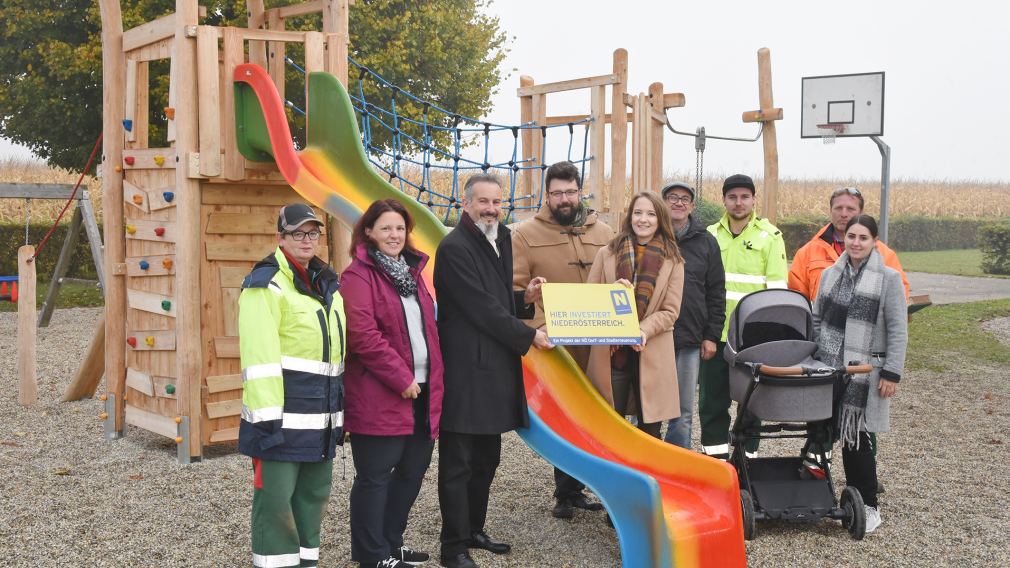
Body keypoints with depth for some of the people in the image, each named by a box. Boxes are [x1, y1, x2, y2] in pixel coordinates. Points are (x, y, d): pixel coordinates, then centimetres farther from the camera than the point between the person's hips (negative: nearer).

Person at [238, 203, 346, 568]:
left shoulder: (328, 284, 16)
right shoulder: (266, 283, -9)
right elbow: (259, 357, -18)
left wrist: (341, 412, 20)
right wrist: (266, 416, -23)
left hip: (321, 416, 8)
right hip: (282, 415, -8)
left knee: (314, 494, 16)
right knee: (276, 497, -2)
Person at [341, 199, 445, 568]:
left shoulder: (411, 270, 15)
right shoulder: (359, 275, -10)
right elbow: (363, 336, -19)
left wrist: (433, 381, 12)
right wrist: (401, 379, -17)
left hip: (422, 391, 8)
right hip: (379, 395, -8)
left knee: (412, 471, 15)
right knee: (374, 477, 2)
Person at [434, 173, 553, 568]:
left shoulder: (498, 243, 16)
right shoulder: (454, 248, -13)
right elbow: (480, 307, -17)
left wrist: (525, 298, 5)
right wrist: (528, 336, -10)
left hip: (494, 368, 9)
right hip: (465, 369, -9)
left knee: (486, 458, 17)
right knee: (458, 464, -1)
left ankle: (474, 531, 30)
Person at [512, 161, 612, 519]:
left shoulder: (604, 233, 10)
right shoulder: (527, 235, -1)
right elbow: (515, 288, -7)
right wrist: (538, 326, -20)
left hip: (597, 349, 3)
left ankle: (573, 489, 22)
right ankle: (566, 492, 18)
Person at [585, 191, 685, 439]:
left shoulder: (672, 261, 5)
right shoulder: (607, 254, 7)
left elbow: (671, 311, 0)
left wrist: (644, 330, -17)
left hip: (652, 354, 0)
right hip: (610, 352, 0)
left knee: (649, 429, 6)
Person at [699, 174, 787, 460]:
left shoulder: (770, 236, -1)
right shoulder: (710, 235, 8)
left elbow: (777, 288, -3)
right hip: (715, 332, 3)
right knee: (712, 399, 8)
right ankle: (715, 456, 20)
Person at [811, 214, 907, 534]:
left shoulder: (888, 279, -3)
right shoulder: (831, 274, 11)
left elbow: (898, 331, -5)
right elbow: (817, 319, 18)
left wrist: (892, 373, -10)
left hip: (864, 372, -4)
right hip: (831, 368, 4)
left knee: (857, 438, -5)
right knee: (845, 436, 7)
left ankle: (869, 507, 7)